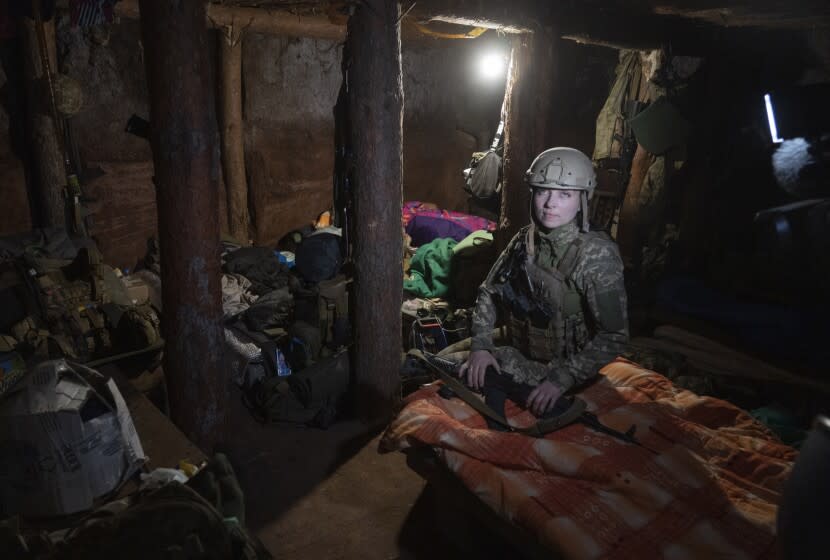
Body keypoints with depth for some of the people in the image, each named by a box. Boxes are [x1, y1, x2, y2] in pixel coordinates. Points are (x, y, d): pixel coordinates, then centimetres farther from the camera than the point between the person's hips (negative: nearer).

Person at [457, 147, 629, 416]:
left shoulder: (597, 255, -20)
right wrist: (481, 345, -11)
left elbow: (614, 336, -20)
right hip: (516, 356, 5)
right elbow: (489, 293, 3)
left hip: (560, 369, -5)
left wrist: (563, 379, -27)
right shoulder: (524, 240, -4)